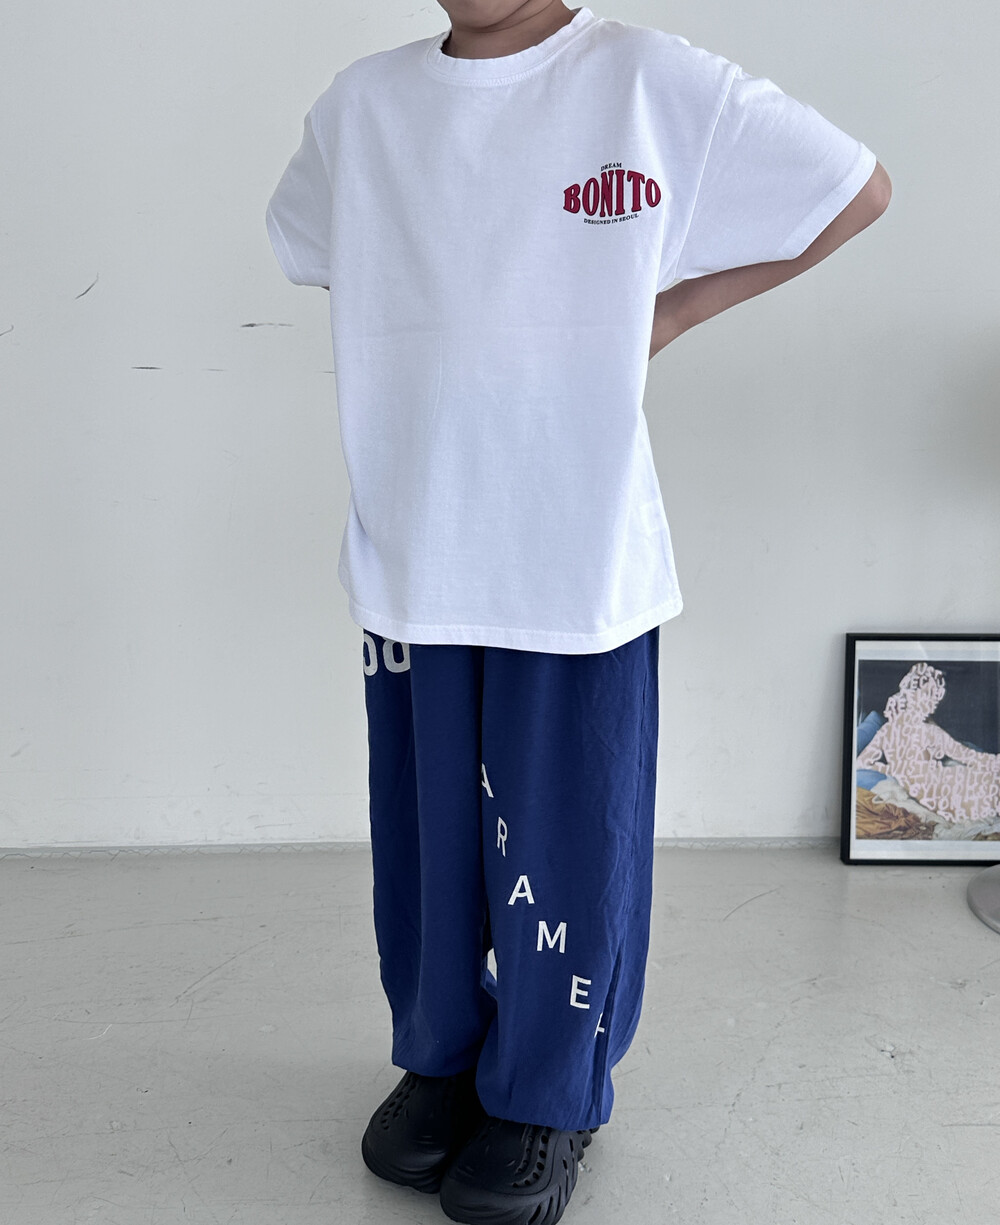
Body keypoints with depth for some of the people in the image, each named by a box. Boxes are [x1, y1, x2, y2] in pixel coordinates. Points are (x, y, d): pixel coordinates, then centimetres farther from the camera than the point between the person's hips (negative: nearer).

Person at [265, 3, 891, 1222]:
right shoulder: (359, 103, 7)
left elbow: (856, 187, 3)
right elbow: (301, 240, 25)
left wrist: (669, 310, -1)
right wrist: (433, 323, 9)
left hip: (578, 561, -3)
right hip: (410, 557, 4)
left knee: (567, 843, 6)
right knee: (422, 831, 13)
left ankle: (548, 1097, 29)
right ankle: (438, 1057, 37)